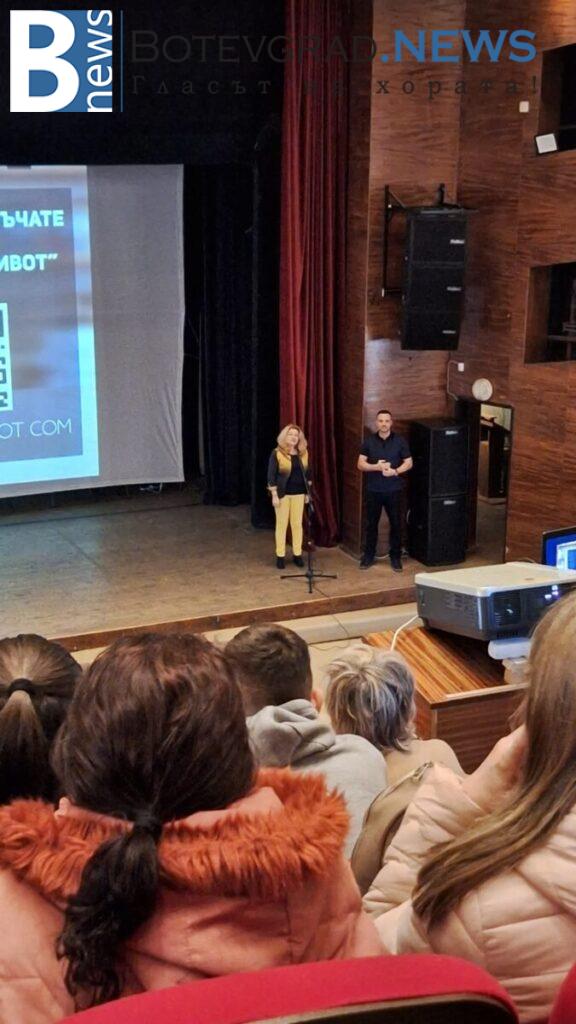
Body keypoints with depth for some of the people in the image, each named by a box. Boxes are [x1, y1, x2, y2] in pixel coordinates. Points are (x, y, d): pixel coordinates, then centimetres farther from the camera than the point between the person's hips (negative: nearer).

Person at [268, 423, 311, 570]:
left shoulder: (303, 453, 5)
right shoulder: (277, 453, -8)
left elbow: (307, 473, 12)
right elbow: (271, 476, -9)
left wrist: (308, 492, 10)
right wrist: (274, 495, -13)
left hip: (298, 493, 4)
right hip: (283, 493, -4)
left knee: (297, 524, 7)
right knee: (282, 524, 2)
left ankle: (297, 554, 16)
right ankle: (280, 556, 9)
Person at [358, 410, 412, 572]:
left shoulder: (399, 441, 0)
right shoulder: (369, 441, 1)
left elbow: (409, 463, 2)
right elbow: (361, 464, -1)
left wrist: (395, 471, -16)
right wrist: (376, 467, -18)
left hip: (393, 490, -1)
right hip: (373, 490, 1)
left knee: (396, 524, 3)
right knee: (371, 523, 8)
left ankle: (395, 557, 14)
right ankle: (369, 555, 19)